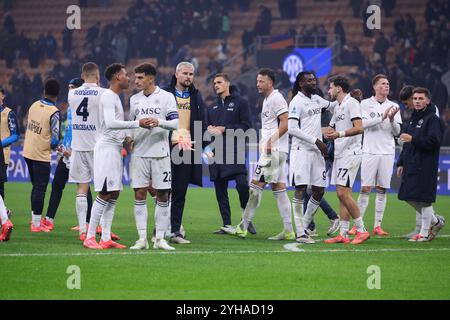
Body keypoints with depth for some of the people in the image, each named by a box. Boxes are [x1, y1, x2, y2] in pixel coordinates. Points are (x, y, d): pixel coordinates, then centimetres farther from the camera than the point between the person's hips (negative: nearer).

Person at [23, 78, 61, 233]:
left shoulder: (34, 105, 2)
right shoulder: (54, 113, -17)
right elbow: (55, 139, -18)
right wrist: (53, 146, 3)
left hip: (27, 152, 6)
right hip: (41, 155, -6)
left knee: (36, 187, 19)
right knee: (40, 189, 1)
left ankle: (35, 219, 26)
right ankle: (36, 224, 4)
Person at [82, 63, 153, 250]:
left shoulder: (115, 97, 19)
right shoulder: (108, 96, -12)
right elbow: (110, 123, -25)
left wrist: (125, 138, 15)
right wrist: (137, 124, -26)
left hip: (115, 150, 10)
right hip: (106, 148, -10)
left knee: (113, 194, 7)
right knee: (105, 194, -12)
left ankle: (106, 239, 7)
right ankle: (90, 238, -11)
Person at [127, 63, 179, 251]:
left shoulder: (166, 97, -1)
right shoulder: (134, 99, 13)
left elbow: (175, 123, -8)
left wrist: (159, 122, -25)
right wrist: (129, 137, 3)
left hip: (160, 153, -3)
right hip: (139, 153, 3)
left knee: (162, 196, 0)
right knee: (139, 194, -1)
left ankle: (160, 238, 6)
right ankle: (142, 238, 2)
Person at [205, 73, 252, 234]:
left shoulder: (240, 102, 4)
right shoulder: (212, 107, 20)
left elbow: (246, 125, -4)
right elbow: (206, 126, 22)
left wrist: (224, 129, -9)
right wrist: (210, 129, -2)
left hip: (235, 152, -5)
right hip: (217, 153, 5)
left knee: (242, 184, -17)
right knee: (220, 190, 4)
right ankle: (226, 225, 9)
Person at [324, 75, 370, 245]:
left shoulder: (351, 103, -9)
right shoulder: (337, 107, 20)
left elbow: (359, 128, -20)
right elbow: (332, 128, 32)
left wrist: (340, 134, -28)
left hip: (350, 153, -9)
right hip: (339, 154, 9)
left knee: (343, 192, -15)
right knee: (342, 194, 6)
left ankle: (362, 230, -9)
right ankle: (343, 234, 6)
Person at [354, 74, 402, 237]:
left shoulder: (393, 106, 9)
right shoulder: (365, 104, 2)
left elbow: (396, 132, 7)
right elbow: (363, 124, -11)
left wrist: (392, 119, -12)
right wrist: (383, 117, -18)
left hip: (387, 152, 3)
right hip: (370, 151, -3)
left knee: (382, 190, 3)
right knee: (365, 188, -6)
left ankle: (378, 226, 6)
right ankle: (357, 225, -3)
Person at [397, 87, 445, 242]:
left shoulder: (433, 119, -8)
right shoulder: (413, 119, 19)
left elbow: (433, 142, -19)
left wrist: (413, 139, -24)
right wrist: (401, 162, 21)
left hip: (425, 167, -9)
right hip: (411, 165, 9)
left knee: (423, 199, -7)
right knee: (409, 197, 9)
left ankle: (425, 233, 2)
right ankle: (435, 220, 25)